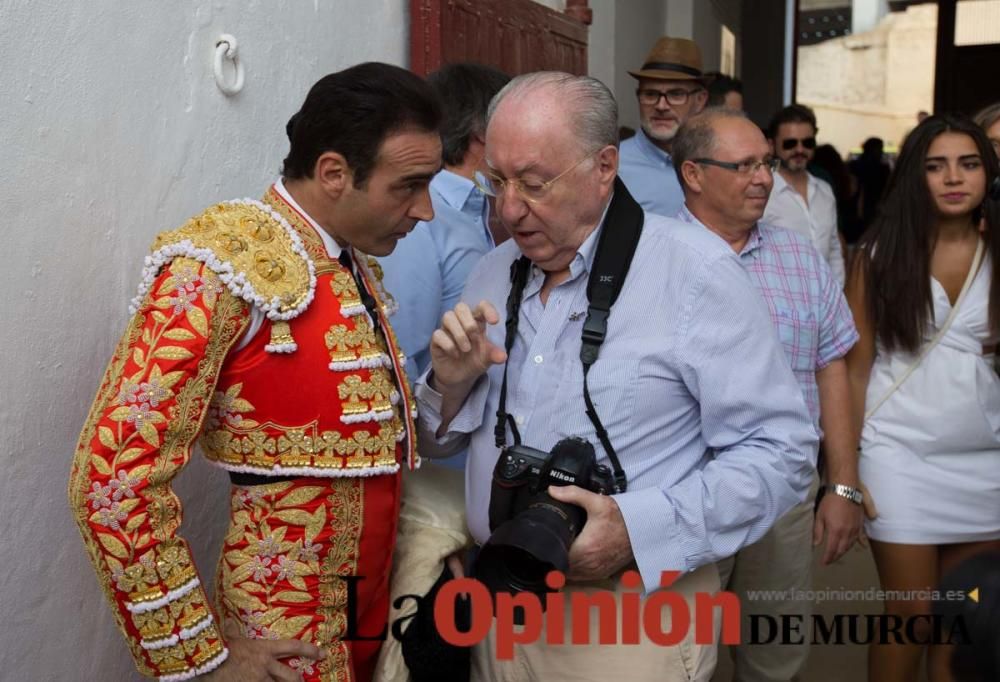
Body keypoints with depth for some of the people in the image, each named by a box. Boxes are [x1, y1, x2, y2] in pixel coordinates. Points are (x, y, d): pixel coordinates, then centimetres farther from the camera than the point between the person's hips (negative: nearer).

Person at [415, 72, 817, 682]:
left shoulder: (695, 272, -13)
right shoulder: (494, 273, 5)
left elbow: (781, 453, -15)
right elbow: (435, 443, 12)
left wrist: (640, 528, -26)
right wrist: (452, 384, -10)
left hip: (632, 622, -5)